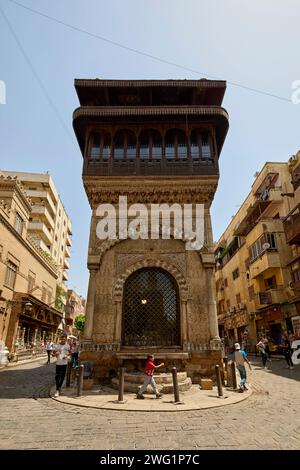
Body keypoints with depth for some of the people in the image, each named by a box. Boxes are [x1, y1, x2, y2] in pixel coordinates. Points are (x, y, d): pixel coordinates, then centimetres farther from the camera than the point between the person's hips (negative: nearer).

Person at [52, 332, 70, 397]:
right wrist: (55, 354, -21)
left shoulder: (67, 346, 0)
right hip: (58, 363, -2)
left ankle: (59, 387, 32)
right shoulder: (57, 346, -6)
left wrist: (67, 355, -8)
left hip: (65, 363, 2)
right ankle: (57, 390, -2)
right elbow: (53, 354, 1)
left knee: (62, 376, 11)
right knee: (57, 376, -7)